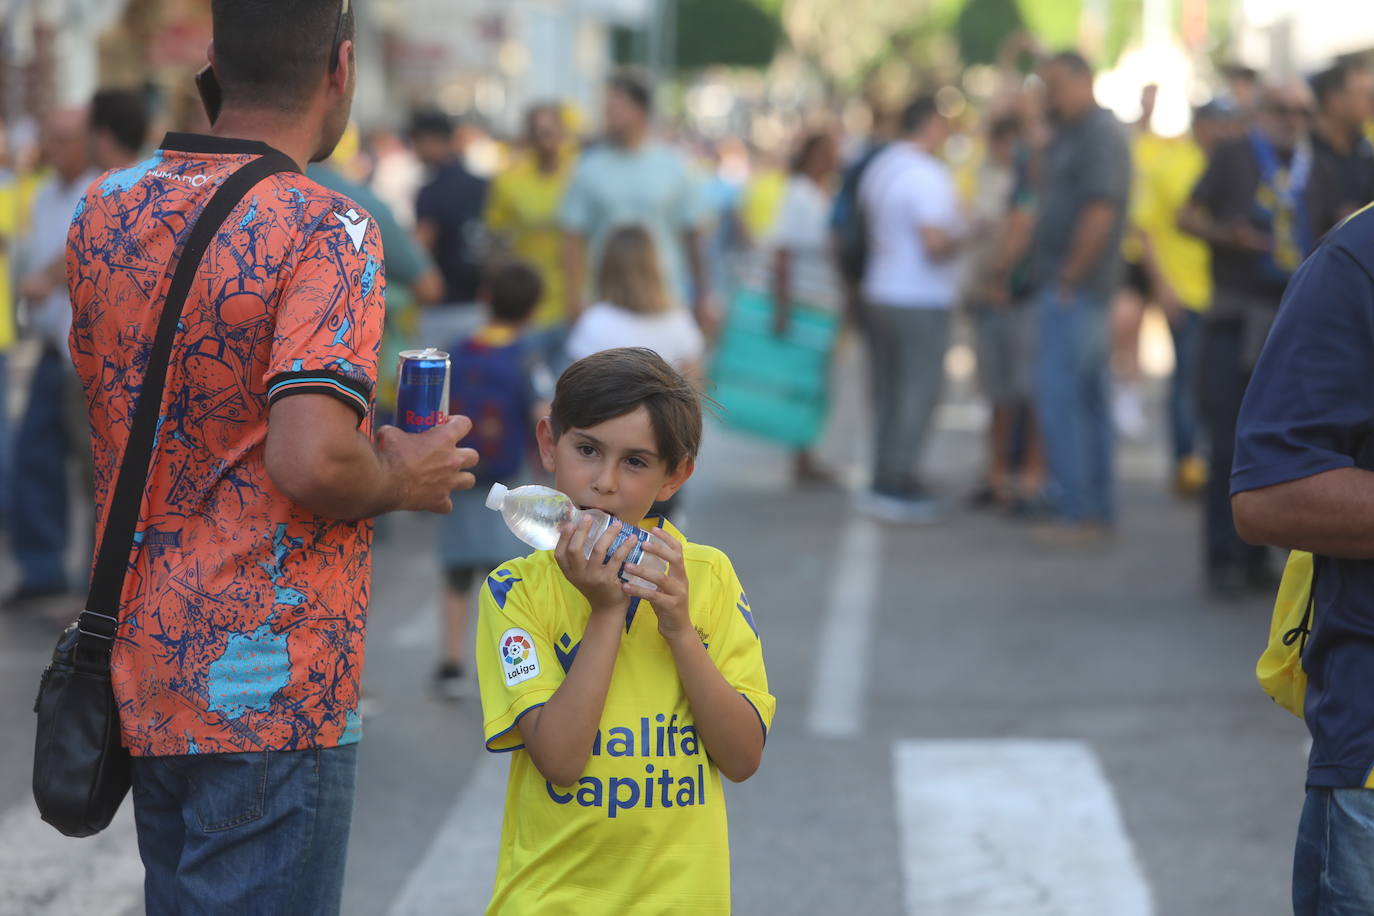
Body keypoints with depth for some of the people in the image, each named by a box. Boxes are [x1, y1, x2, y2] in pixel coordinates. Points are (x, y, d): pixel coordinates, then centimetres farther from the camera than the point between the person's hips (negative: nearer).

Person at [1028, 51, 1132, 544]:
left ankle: (1078, 511, -10)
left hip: (1075, 288, -10)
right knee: (1090, 397, 11)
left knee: (1059, 394, -11)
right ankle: (1098, 511, 16)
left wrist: (1068, 279, -18)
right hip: (1061, 286, 10)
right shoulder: (1067, 135, 18)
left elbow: (1100, 212, -20)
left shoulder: (1101, 133, -12)